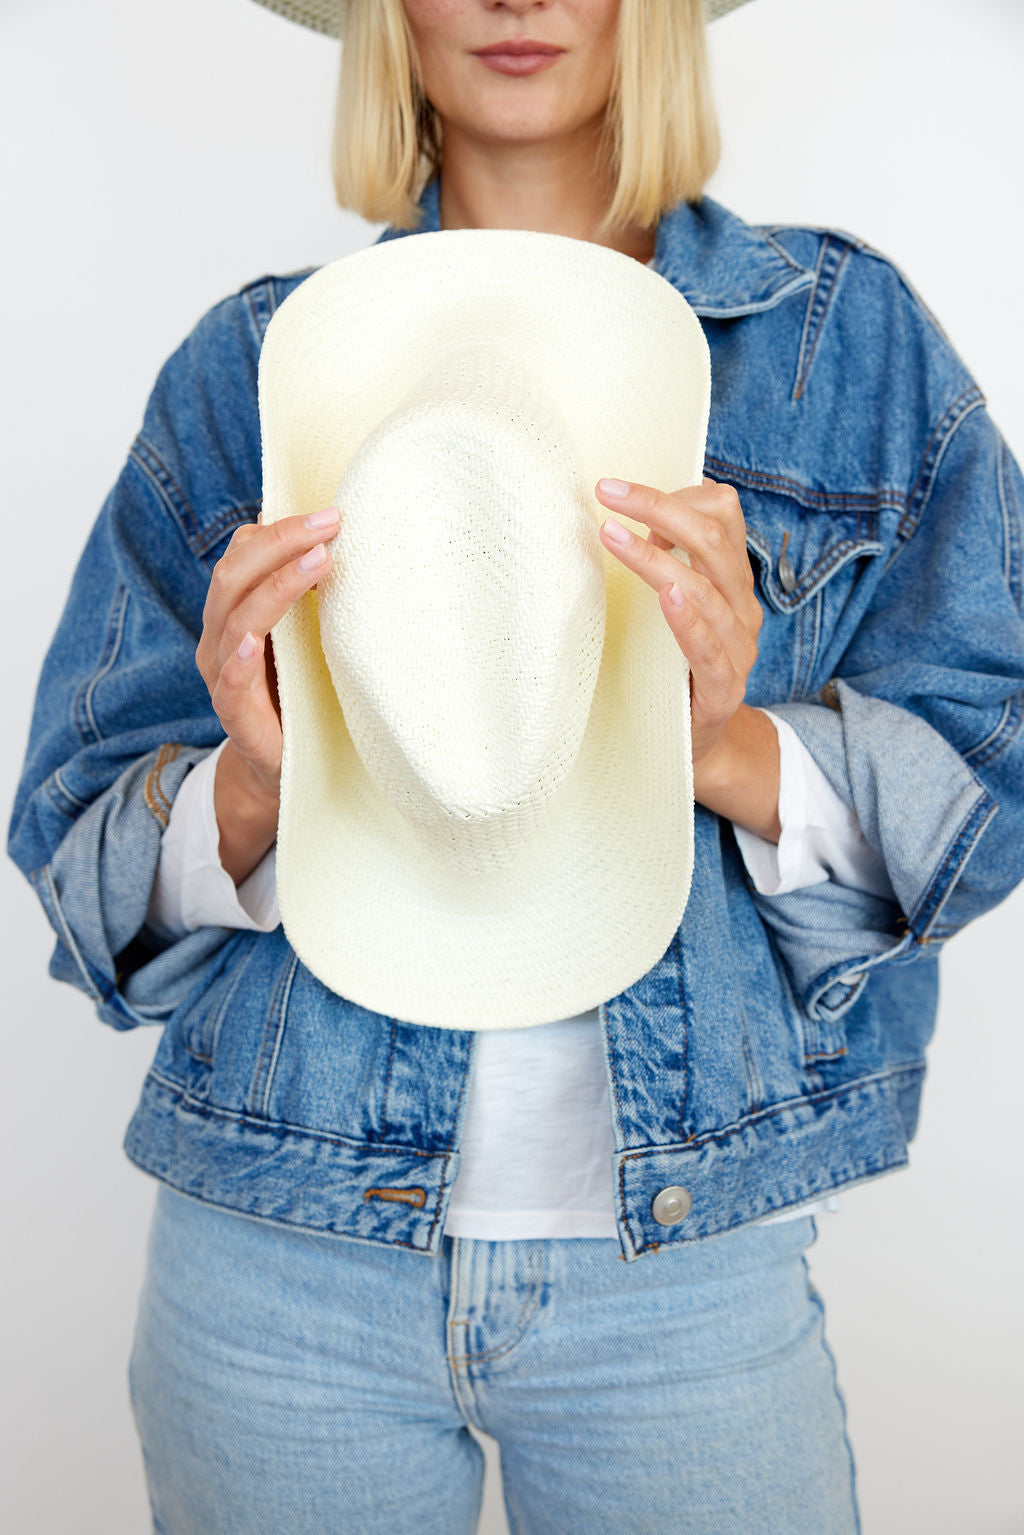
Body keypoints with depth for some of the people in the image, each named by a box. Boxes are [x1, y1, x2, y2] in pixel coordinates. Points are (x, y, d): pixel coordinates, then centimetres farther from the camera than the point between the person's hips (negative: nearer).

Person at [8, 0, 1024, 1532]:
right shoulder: (252, 363, 1)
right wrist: (250, 790, -22)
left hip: (689, 1258, 0)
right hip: (279, 1254, 1)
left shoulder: (850, 331, 0)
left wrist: (730, 745, -22)